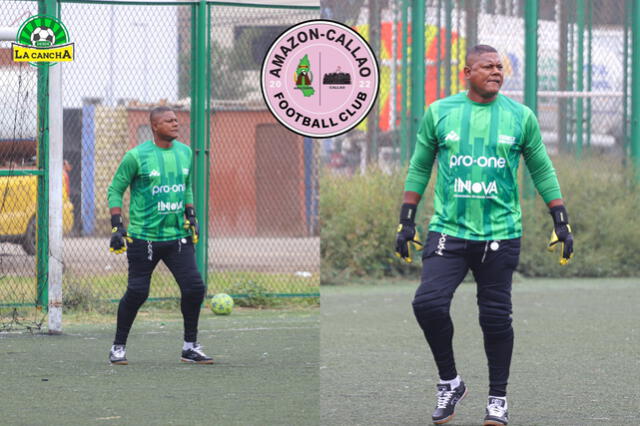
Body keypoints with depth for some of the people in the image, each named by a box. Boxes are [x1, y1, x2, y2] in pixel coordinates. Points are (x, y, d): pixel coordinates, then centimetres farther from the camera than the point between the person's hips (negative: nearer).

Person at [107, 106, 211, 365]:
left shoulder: (184, 152, 9)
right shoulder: (137, 156, -8)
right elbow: (115, 190, -2)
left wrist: (191, 216, 13)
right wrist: (117, 226, -10)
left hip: (178, 235, 5)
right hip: (144, 237, -5)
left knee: (194, 287, -5)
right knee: (137, 292, -4)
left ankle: (190, 347, 8)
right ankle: (118, 347, 12)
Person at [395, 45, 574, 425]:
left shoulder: (521, 117, 5)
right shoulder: (439, 113, 4)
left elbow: (542, 171, 12)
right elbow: (419, 168, 12)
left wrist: (562, 222, 7)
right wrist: (407, 221, 9)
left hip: (500, 234, 0)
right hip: (448, 230, 0)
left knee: (496, 318, 1)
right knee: (428, 303, -16)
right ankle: (450, 382, 4)